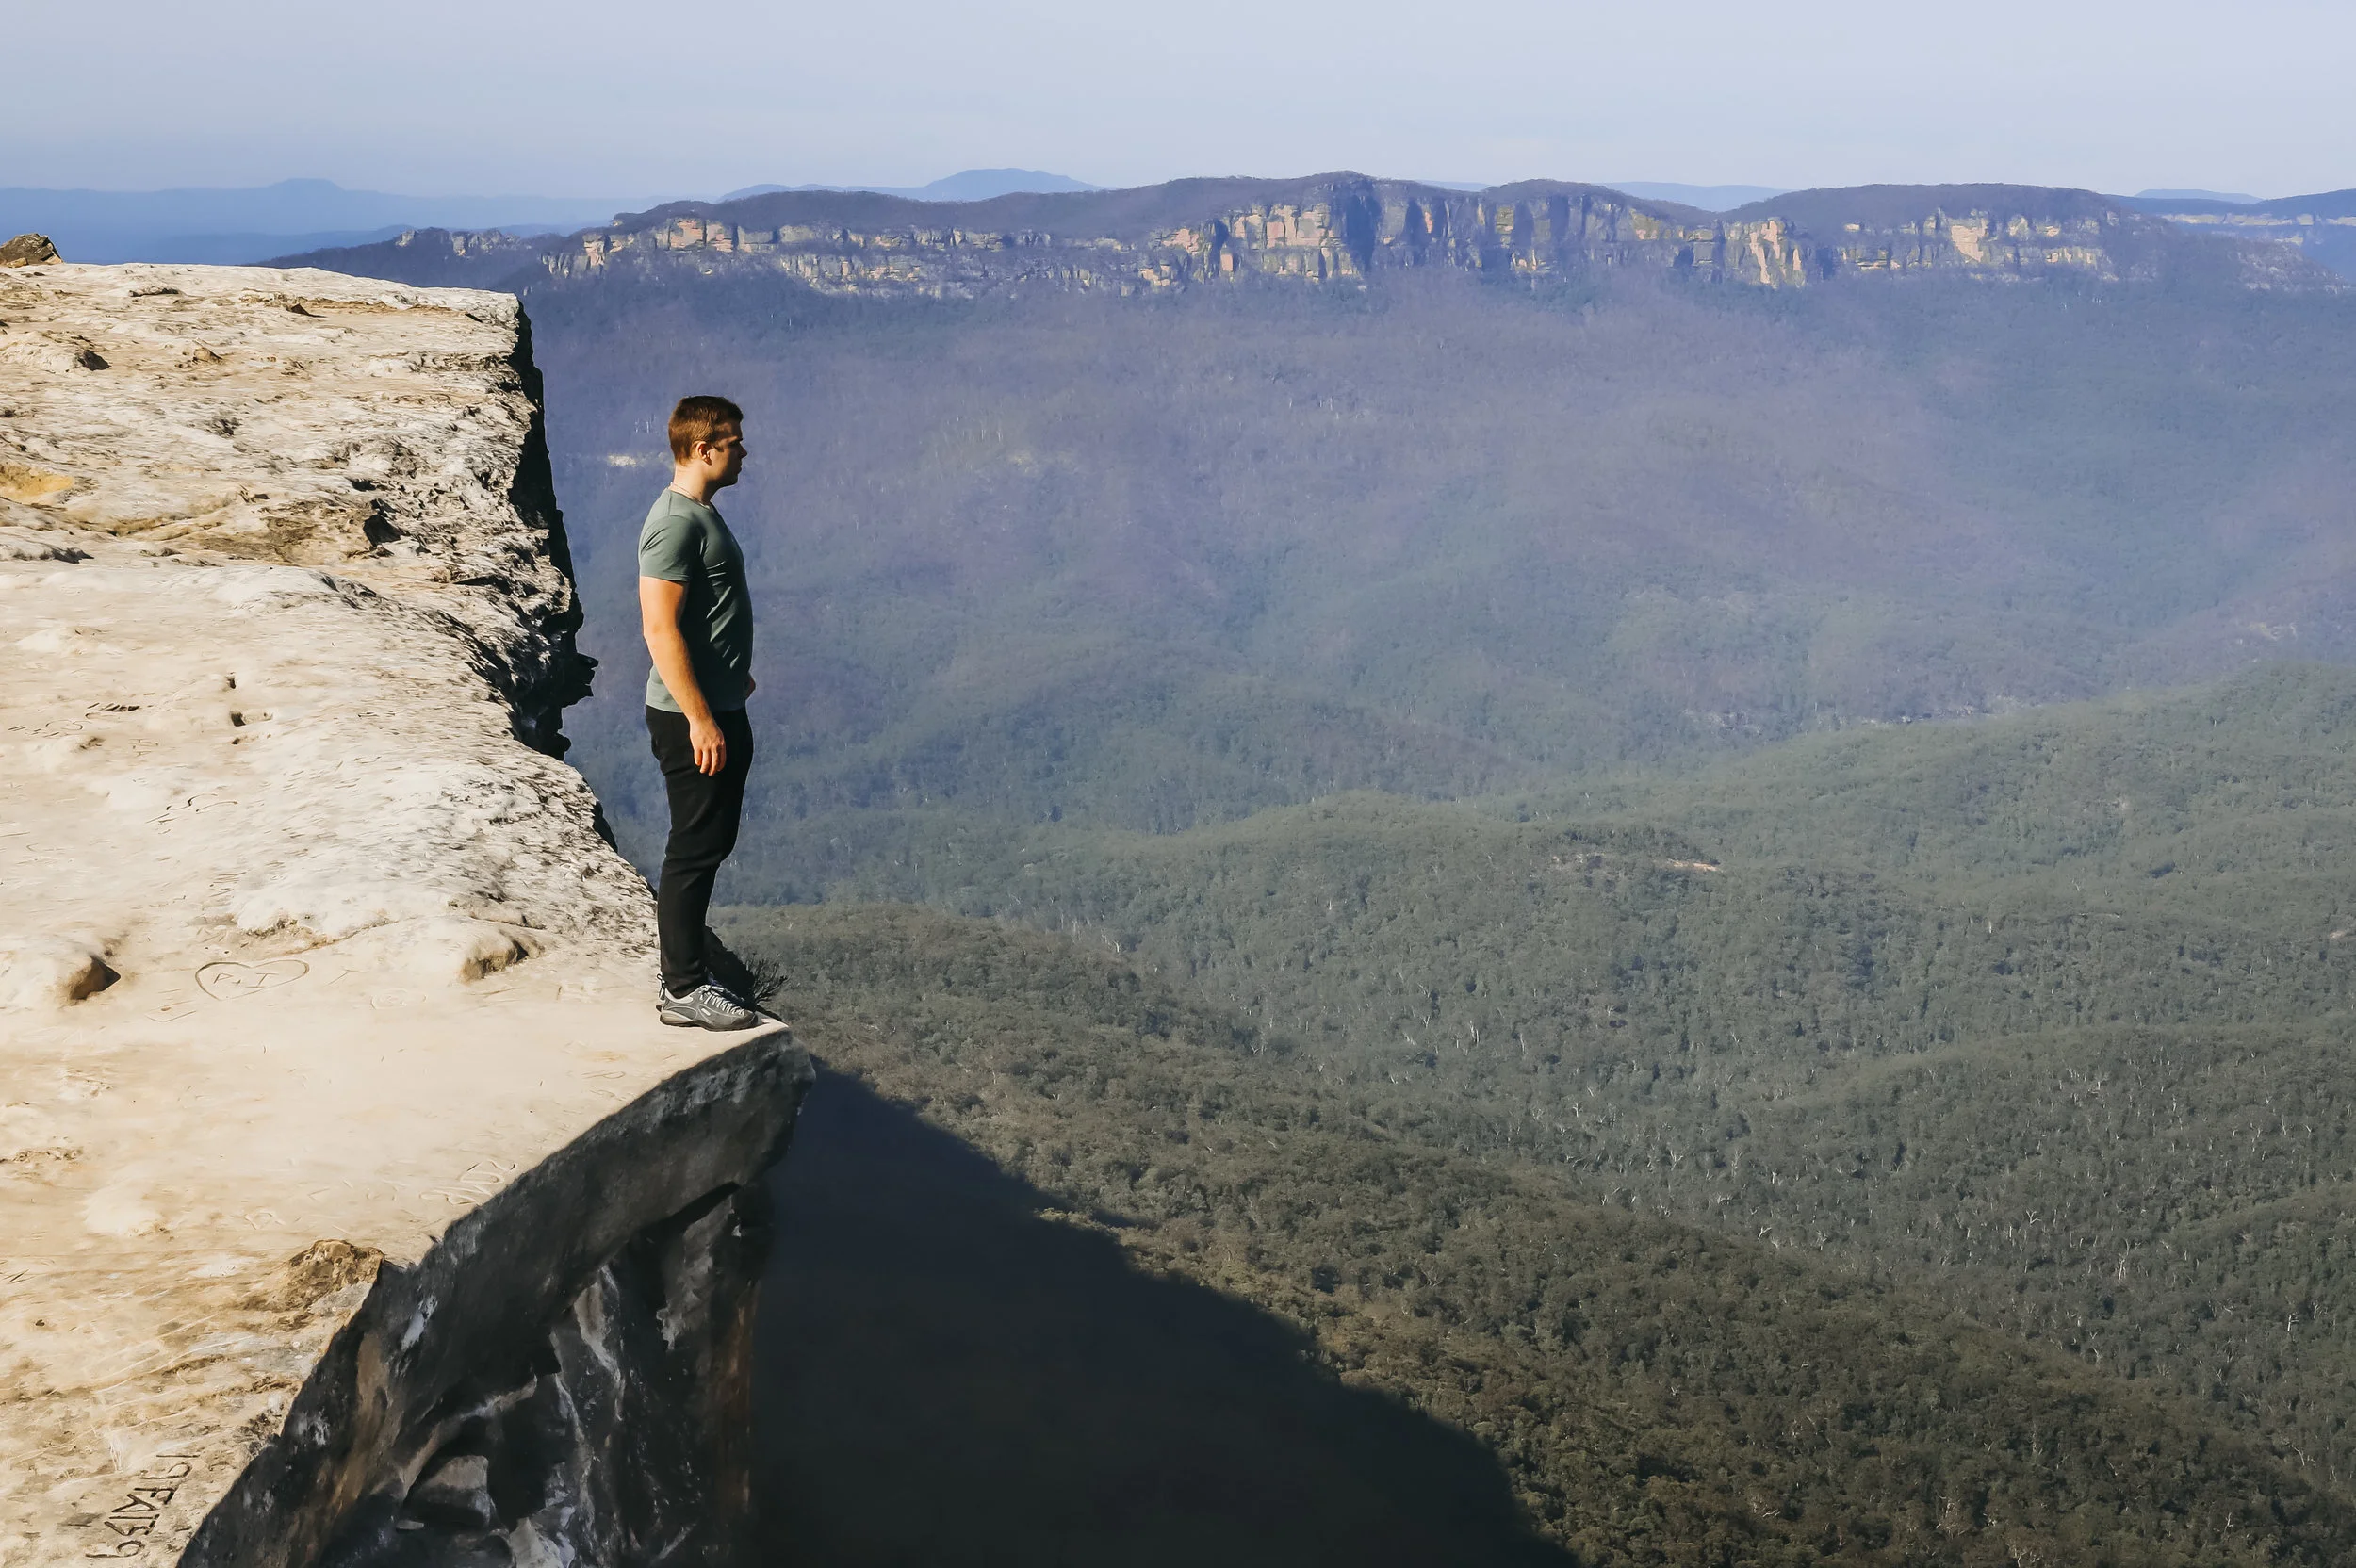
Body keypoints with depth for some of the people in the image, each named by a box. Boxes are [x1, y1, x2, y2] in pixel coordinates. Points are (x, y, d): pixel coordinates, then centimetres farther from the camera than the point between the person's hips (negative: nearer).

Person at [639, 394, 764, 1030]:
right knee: (695, 849, -4)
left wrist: (734, 676, 32)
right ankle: (685, 990, 4)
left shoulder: (701, 513, 14)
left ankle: (686, 976, 23)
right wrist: (701, 720, -24)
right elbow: (660, 629, -23)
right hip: (693, 716, -10)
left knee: (709, 844, 15)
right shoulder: (675, 521, -18)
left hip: (719, 708, 10)